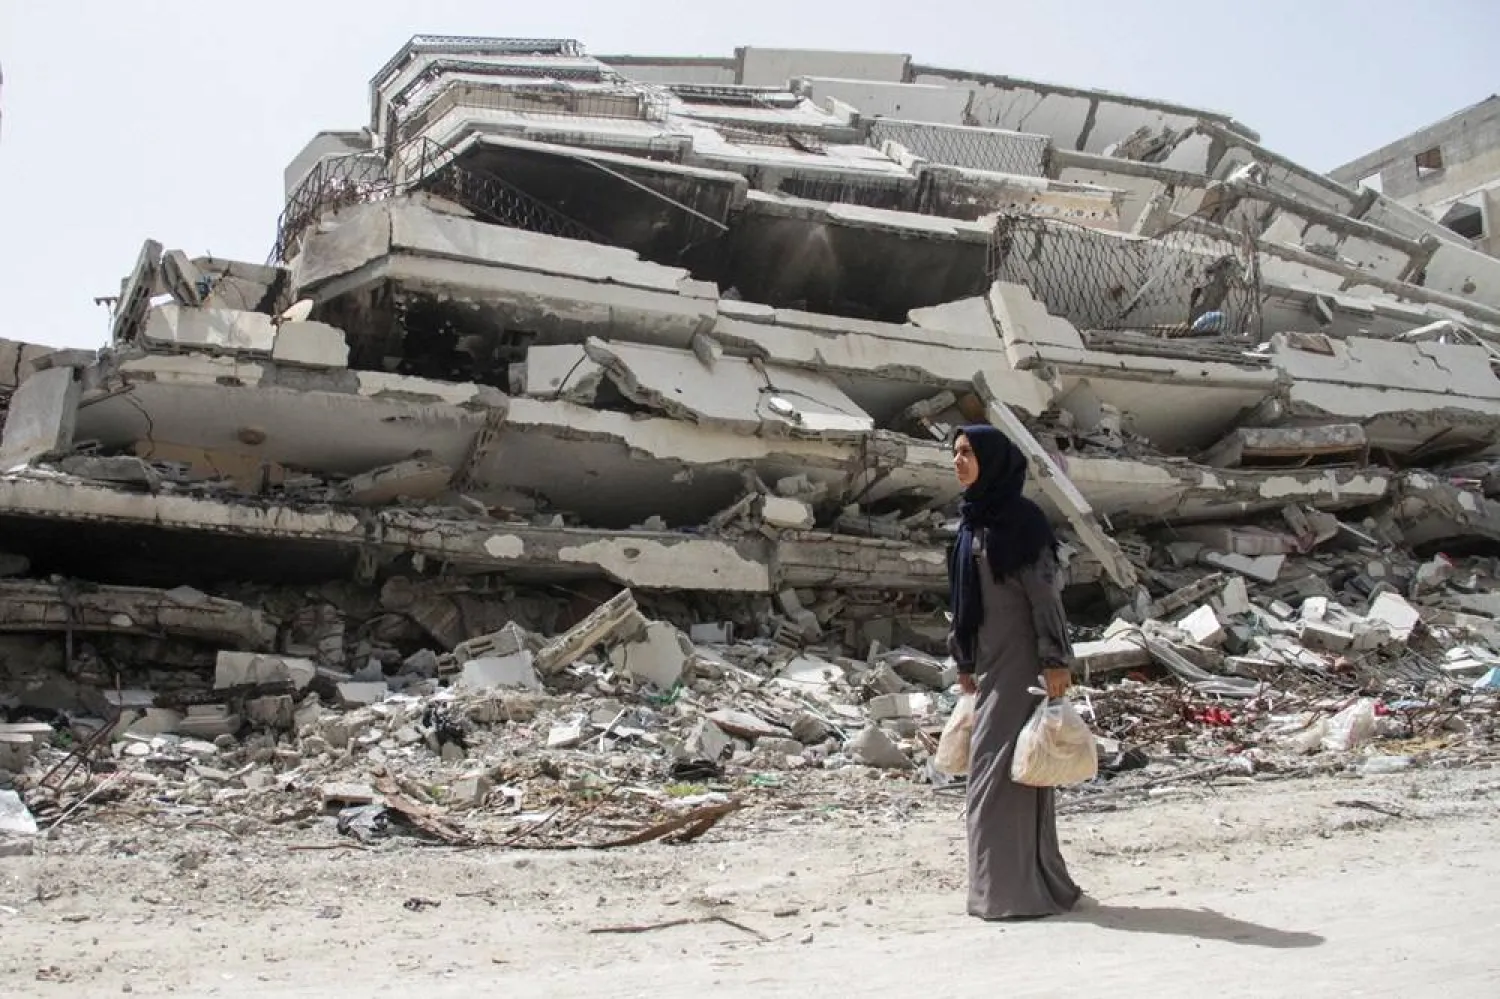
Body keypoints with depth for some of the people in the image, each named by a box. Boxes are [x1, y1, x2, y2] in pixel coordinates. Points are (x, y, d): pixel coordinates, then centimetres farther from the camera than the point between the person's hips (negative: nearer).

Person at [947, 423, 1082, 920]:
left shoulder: (1021, 519, -11)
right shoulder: (972, 520, 13)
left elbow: (1045, 591, -15)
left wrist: (1055, 660, -19)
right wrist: (965, 661, 19)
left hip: (1019, 658, -9)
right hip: (990, 660, 9)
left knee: (1002, 763, -8)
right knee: (992, 764, 12)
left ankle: (1021, 887, -1)